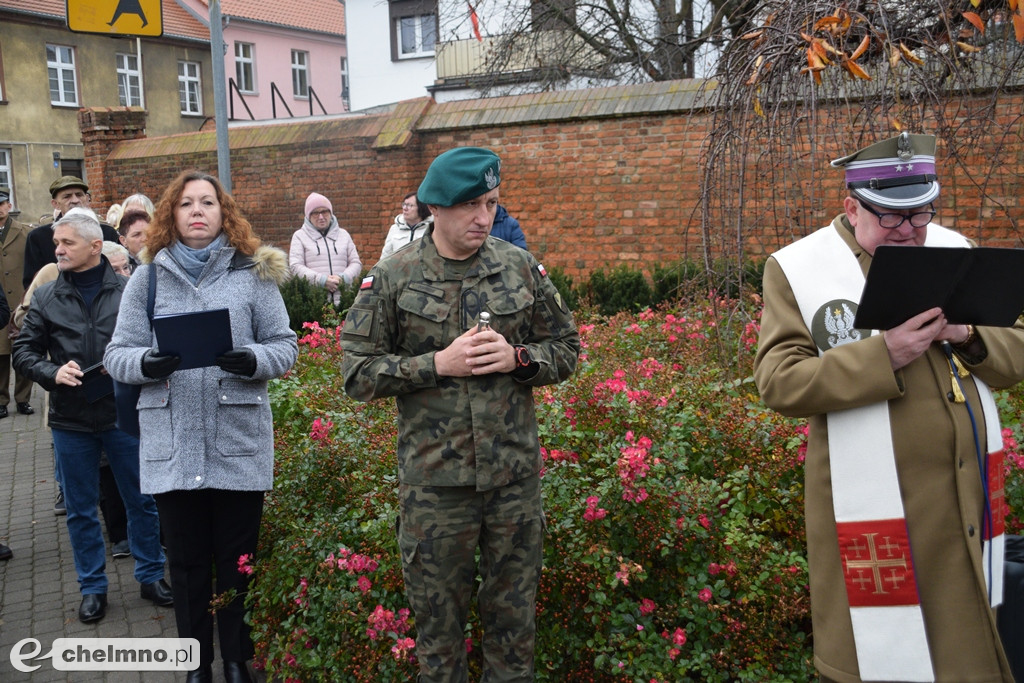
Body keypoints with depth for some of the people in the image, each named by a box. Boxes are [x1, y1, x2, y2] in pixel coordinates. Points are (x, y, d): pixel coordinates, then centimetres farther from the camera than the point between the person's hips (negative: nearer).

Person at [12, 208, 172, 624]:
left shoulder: (128, 292, -4)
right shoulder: (46, 298, 4)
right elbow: (24, 351, 5)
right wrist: (53, 373, -13)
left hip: (125, 414, -2)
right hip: (70, 420, 2)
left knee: (141, 501, 9)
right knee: (81, 509, 13)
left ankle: (150, 575, 27)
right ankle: (93, 586, 27)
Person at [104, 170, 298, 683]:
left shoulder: (254, 272, 4)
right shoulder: (147, 278, 8)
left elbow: (285, 347, 2)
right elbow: (117, 354, 6)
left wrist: (253, 360, -19)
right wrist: (145, 363, -16)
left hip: (239, 442, -1)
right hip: (172, 444, 1)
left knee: (238, 561, 10)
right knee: (187, 561, 12)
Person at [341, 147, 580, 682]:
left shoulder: (521, 268, 1)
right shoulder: (391, 278, -4)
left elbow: (566, 349, 8)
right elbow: (358, 373, -6)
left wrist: (517, 357, -12)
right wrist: (438, 363, -17)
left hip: (515, 475, 2)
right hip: (433, 482, -1)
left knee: (513, 614, 16)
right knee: (438, 618, 14)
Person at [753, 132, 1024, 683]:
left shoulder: (955, 250, 12)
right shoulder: (796, 269, -4)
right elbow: (778, 382, -13)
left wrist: (969, 337, -10)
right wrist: (883, 357, -23)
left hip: (963, 501, 5)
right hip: (872, 507, -4)